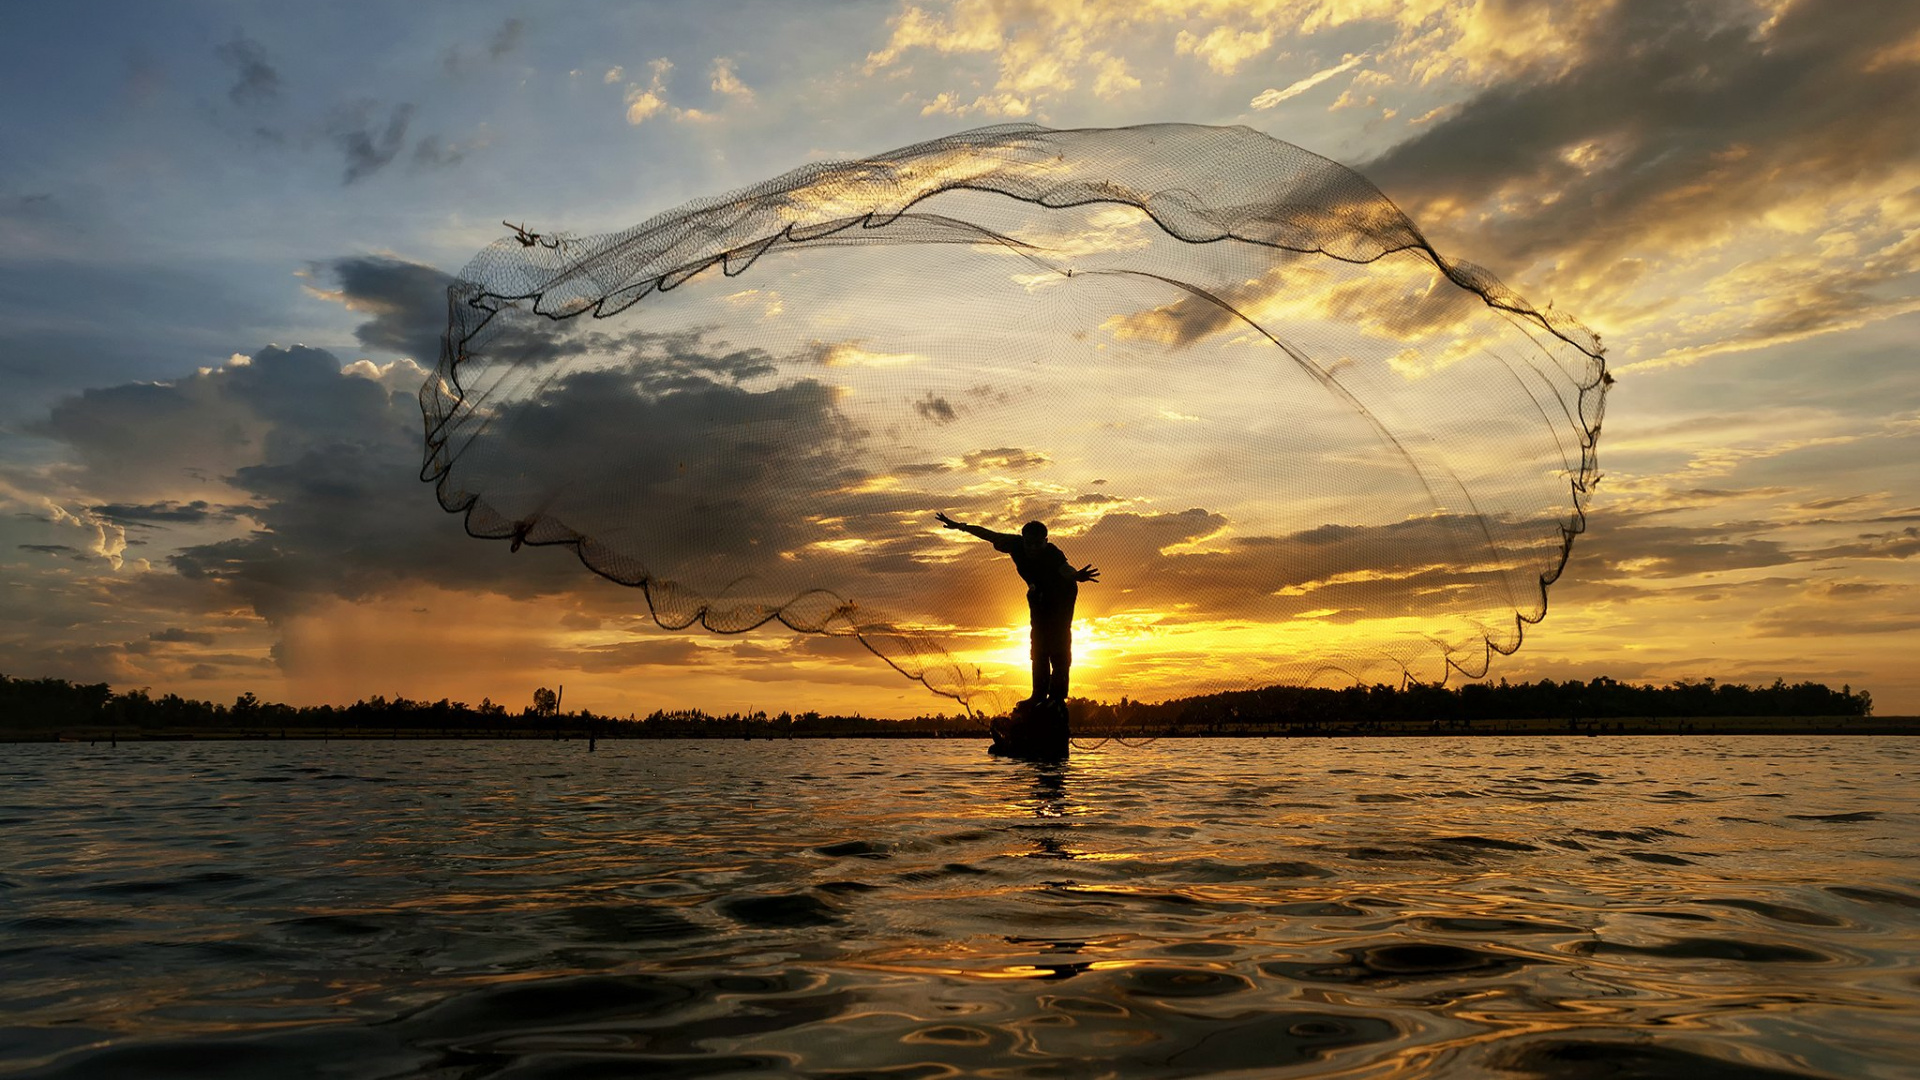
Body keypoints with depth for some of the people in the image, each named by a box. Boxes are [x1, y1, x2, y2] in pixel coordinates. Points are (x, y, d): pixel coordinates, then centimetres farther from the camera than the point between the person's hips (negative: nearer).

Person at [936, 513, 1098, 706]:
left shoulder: (1052, 554, -37)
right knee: (1039, 642, 6)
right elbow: (988, 534, -14)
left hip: (1062, 594, -5)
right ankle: (1040, 694, 11)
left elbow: (1066, 570, -57)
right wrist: (959, 526, -10)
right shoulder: (1016, 545, -25)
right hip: (1039, 594, 6)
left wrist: (1077, 576, -80)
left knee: (1058, 641, -14)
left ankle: (1058, 695, -12)